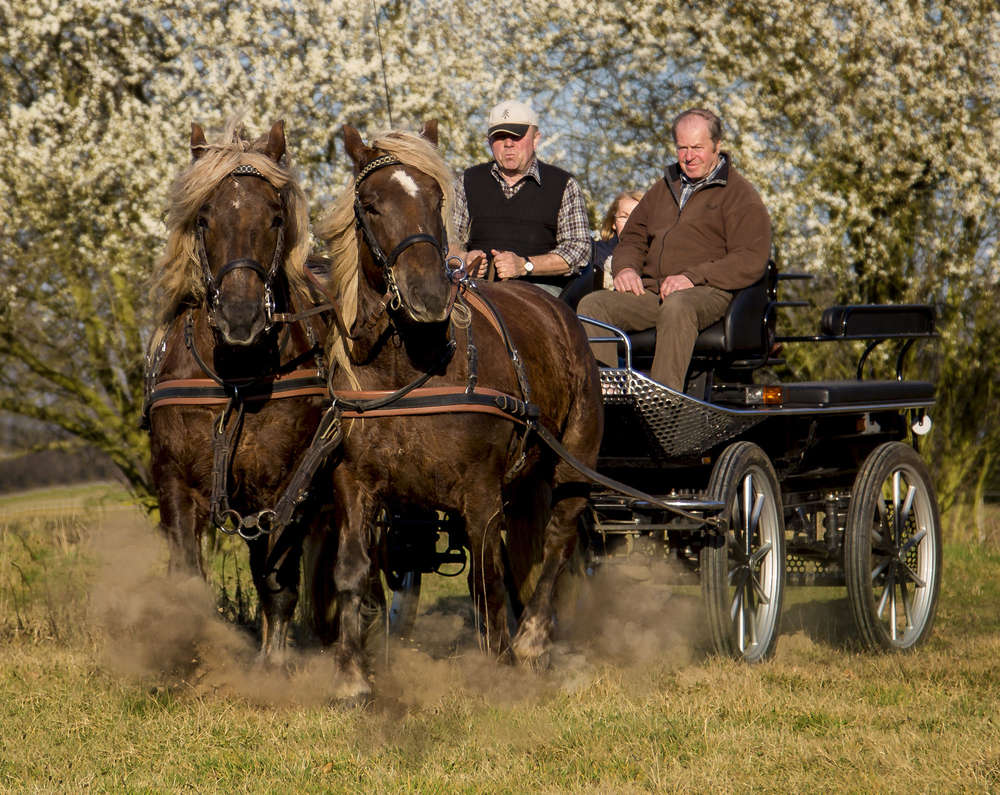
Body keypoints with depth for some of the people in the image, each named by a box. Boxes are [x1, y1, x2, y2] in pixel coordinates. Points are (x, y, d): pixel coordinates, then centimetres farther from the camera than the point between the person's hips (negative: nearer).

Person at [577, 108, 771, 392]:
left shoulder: (739, 195, 7)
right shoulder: (664, 189, 28)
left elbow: (750, 261, -5)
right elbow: (632, 238, 34)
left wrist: (693, 277, -17)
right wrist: (626, 267, 8)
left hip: (706, 293, -6)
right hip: (649, 291, 6)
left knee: (676, 307, -41)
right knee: (592, 305, -19)